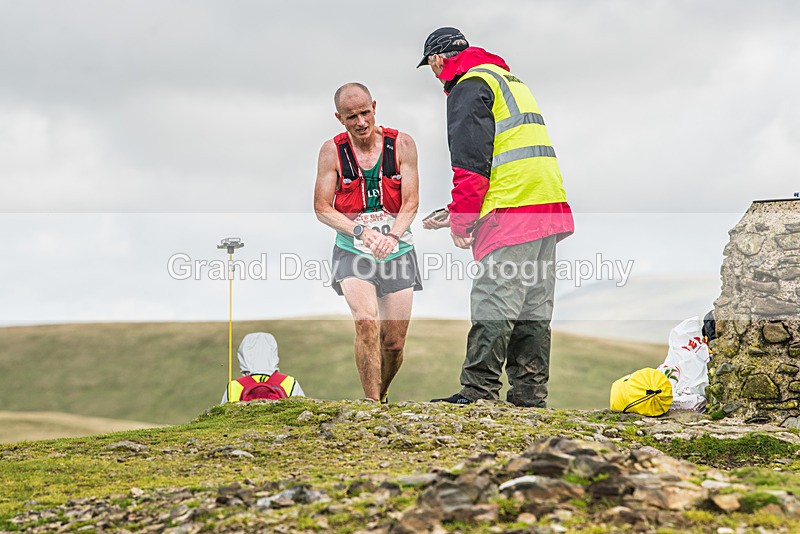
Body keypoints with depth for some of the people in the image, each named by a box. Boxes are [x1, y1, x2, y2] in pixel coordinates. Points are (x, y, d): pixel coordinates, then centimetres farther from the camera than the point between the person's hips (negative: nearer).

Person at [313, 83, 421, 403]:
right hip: (353, 252, -1)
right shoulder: (332, 151, -4)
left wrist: (391, 236, -21)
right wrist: (362, 231, -18)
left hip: (398, 251, 2)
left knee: (394, 343, 3)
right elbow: (322, 208, -4)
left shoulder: (402, 145, -3)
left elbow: (411, 202, -4)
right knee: (367, 324, -24)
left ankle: (382, 395, 29)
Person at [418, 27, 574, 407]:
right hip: (549, 205, 9)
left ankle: (478, 392, -12)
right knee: (534, 305, 8)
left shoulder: (469, 87, -3)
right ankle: (530, 393, 9)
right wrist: (460, 216, 29)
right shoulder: (511, 81, 28)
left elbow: (470, 161, -12)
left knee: (493, 303, -10)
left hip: (512, 213, -9)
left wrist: (460, 219, -7)